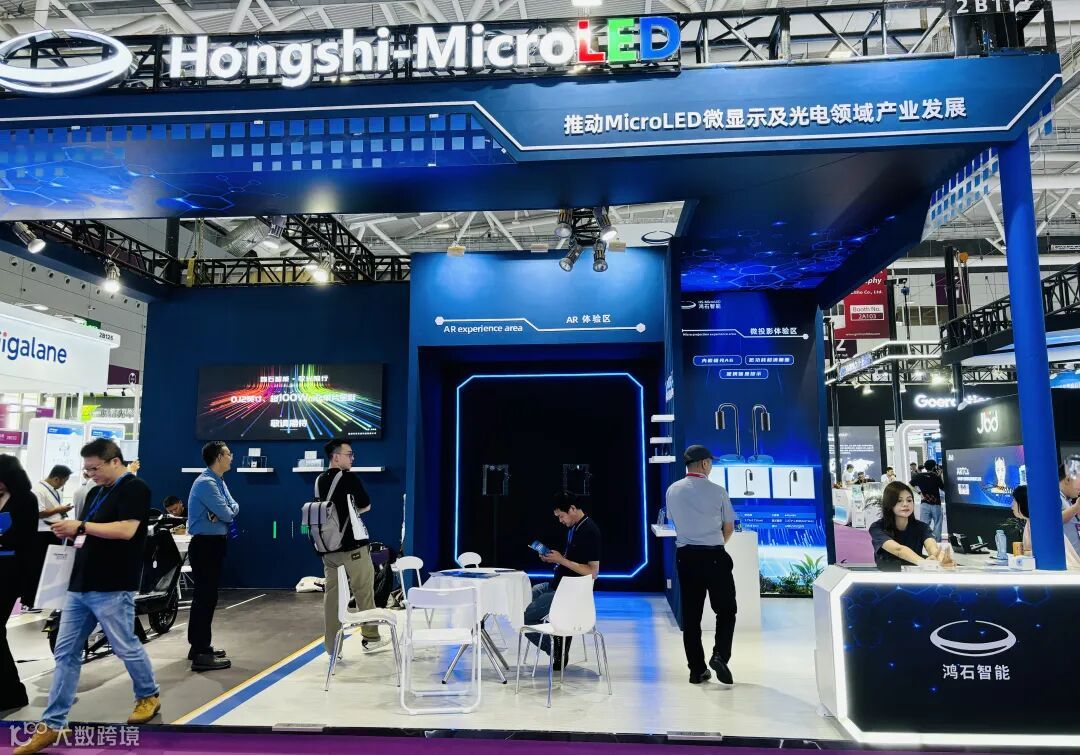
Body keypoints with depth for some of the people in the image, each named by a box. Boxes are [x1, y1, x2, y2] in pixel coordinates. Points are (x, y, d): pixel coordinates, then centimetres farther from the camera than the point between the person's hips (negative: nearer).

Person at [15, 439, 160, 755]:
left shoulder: (135, 489, -10)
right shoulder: (95, 492, 16)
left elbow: (126, 530, -22)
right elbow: (89, 534, 23)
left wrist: (81, 526, -18)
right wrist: (70, 533, 3)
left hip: (112, 588, -8)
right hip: (79, 586, 8)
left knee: (126, 648, 5)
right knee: (65, 654, 8)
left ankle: (149, 696, 27)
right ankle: (51, 725, 14)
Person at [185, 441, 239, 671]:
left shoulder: (219, 482, 14)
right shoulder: (206, 483, -18)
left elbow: (233, 508, 8)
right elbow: (227, 514, -22)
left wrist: (222, 513, -13)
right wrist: (224, 513, 1)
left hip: (214, 543, 10)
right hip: (205, 545, -10)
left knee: (206, 595, 17)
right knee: (205, 596, -9)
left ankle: (200, 646, 27)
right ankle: (201, 655, -5)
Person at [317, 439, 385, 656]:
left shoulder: (320, 481, 6)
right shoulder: (350, 478, -11)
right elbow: (366, 506, -1)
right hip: (352, 545, -6)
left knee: (331, 593, 8)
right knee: (364, 591, 7)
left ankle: (332, 645, 12)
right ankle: (371, 638, 17)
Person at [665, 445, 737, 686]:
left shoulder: (673, 490, 2)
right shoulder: (717, 491, -8)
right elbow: (729, 527, 3)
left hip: (685, 555, 4)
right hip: (714, 556, -3)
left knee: (690, 614, 9)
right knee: (726, 609, 12)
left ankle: (697, 670, 14)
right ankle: (720, 655, -5)